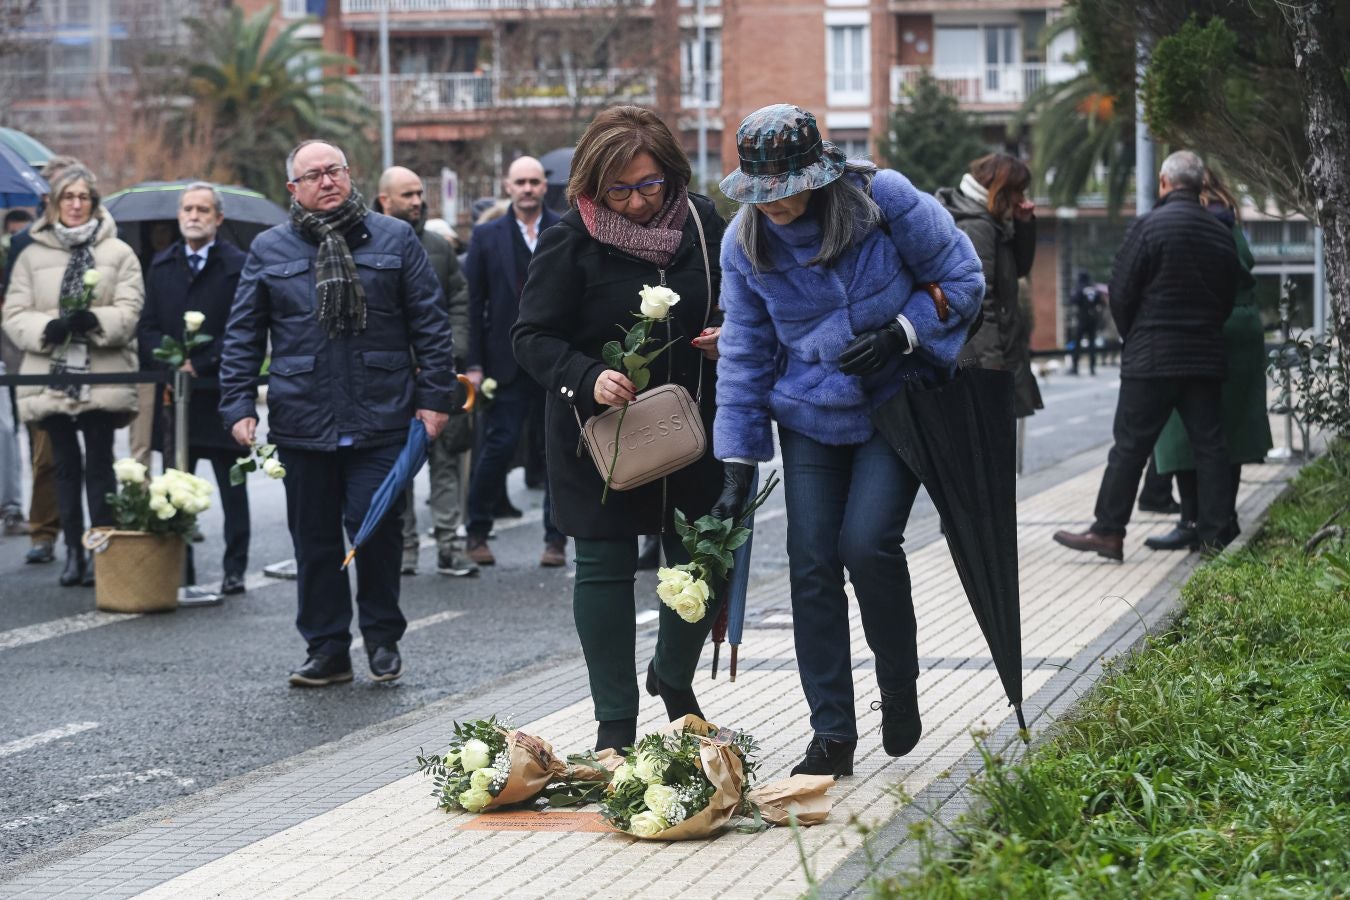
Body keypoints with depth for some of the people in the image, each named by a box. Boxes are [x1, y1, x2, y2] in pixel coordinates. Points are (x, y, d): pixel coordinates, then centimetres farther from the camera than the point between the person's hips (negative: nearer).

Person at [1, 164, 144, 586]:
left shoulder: (118, 253, 4)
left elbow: (129, 312, -3)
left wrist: (95, 321, -22)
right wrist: (49, 328, -16)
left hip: (102, 377, -2)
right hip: (51, 376, 2)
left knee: (99, 464, -3)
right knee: (66, 464, 7)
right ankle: (73, 551, 13)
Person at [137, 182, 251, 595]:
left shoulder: (237, 266, -2)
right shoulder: (161, 265, 13)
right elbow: (148, 327, 9)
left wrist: (200, 364, -14)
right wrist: (171, 363, -8)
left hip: (221, 393, -4)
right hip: (173, 391, 4)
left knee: (232, 490, 4)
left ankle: (235, 569, 8)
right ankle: (179, 571, 8)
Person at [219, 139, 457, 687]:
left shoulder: (394, 239, 6)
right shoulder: (269, 251, 8)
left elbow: (430, 323, 5)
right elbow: (242, 336, 10)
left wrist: (435, 396, -1)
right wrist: (239, 406, 1)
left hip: (381, 417, -2)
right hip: (302, 423, 2)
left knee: (376, 526, -5)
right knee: (314, 539, 6)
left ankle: (382, 636, 15)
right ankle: (327, 649, 16)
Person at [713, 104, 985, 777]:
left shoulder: (886, 200, -15)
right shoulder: (745, 242, -5)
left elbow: (962, 278, -4)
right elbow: (744, 353, 2)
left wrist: (900, 334, -20)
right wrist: (737, 464, -2)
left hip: (897, 408, -3)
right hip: (810, 420, 3)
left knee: (867, 542, -19)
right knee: (812, 566, -4)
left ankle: (900, 688, 7)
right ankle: (832, 736, 6)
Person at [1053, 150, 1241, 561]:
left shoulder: (1149, 226, -9)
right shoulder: (1221, 234, 9)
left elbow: (1121, 292, -7)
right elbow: (1228, 299, 14)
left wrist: (1132, 337, 9)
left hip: (1151, 357, -5)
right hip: (1206, 356, 5)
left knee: (1130, 444, -1)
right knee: (1209, 444, 7)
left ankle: (1109, 531, 0)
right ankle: (1218, 535, 6)